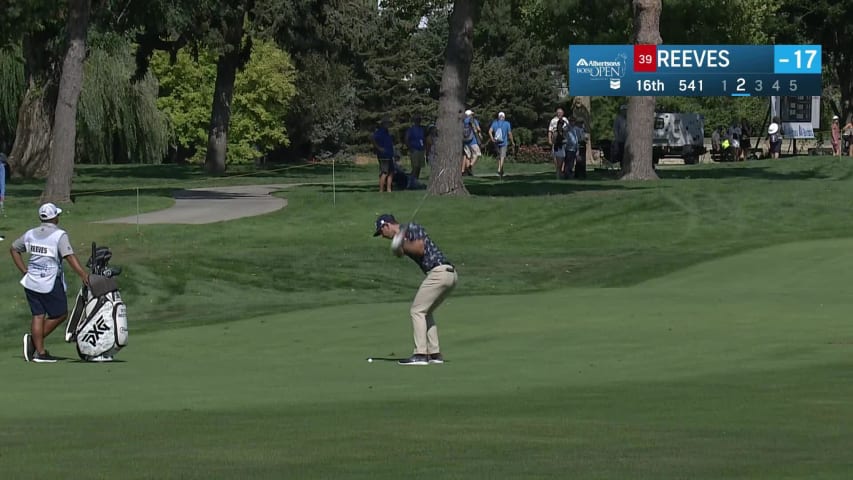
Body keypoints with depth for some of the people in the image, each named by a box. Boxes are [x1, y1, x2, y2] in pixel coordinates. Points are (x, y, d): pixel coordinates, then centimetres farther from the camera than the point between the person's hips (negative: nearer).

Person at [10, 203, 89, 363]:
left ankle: (39, 351, -2)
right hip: (50, 283, -6)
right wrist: (83, 275, -27)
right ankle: (34, 339, -4)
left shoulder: (30, 234, 9)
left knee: (38, 316, 6)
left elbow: (14, 249, 17)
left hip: (31, 282, 6)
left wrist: (25, 271, 16)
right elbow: (69, 256, -21)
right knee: (60, 314, 6)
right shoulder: (59, 235, -10)